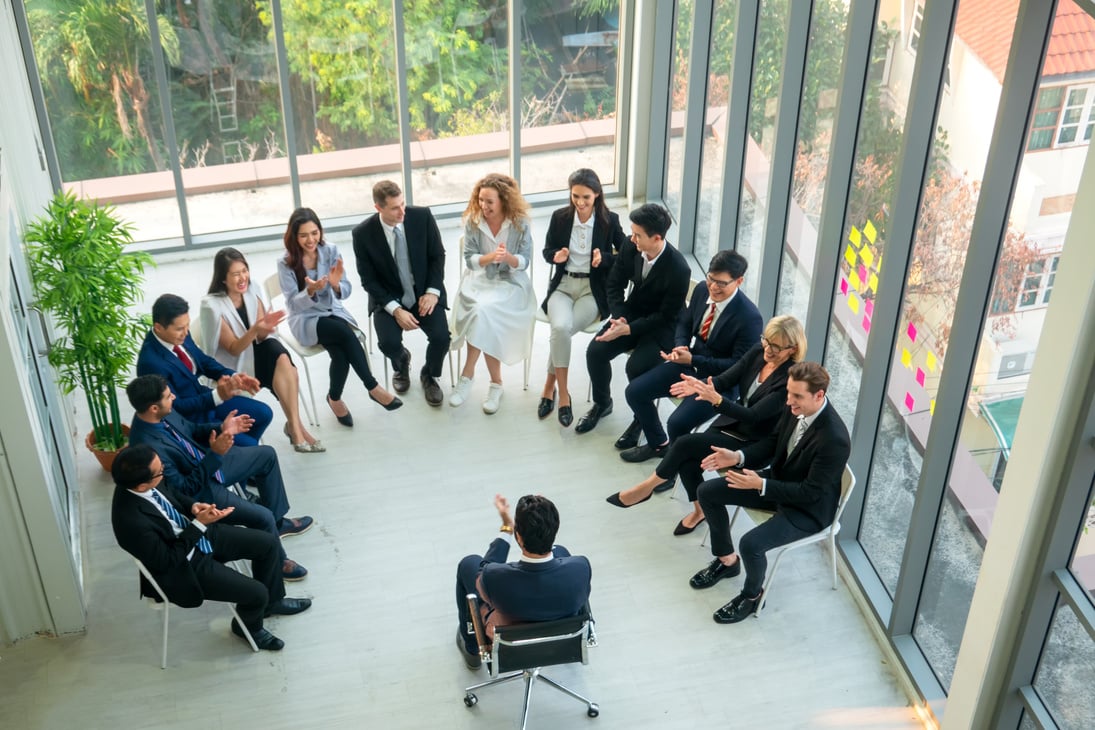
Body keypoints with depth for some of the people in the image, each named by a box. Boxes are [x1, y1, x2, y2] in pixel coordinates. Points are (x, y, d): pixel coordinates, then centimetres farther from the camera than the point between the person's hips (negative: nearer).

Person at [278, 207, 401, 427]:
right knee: (345, 333, -31)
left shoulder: (331, 251, -4)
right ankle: (373, 388, -22)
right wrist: (310, 291, -33)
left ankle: (335, 397, -8)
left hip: (333, 311, 3)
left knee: (340, 352, -30)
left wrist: (336, 285, -29)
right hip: (305, 320, -3)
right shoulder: (286, 263, -11)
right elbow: (293, 303, -13)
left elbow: (346, 292, -5)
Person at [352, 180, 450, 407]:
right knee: (388, 343, -25)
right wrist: (395, 309, -19)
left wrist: (432, 292, -13)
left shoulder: (422, 216, -12)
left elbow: (437, 255, -1)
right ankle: (401, 362, 15)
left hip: (424, 292, 1)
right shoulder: (363, 233, -15)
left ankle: (429, 375, 12)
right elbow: (368, 279, -8)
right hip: (388, 298, -1)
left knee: (441, 337, -23)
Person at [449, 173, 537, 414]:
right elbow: (469, 259, -4)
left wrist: (508, 257, -27)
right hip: (478, 280, 2)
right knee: (482, 311, -31)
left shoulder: (520, 223, -7)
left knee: (484, 311, -31)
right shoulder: (472, 220, -4)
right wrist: (490, 257, -24)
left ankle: (467, 376, -17)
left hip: (510, 283, -1)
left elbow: (524, 262, -5)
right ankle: (496, 382, -19)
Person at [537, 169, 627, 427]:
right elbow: (547, 251, 13)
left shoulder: (610, 220, -3)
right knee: (560, 327, -30)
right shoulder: (560, 217, 2)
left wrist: (603, 258, -16)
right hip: (563, 285, 2)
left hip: (594, 289, -1)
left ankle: (549, 387, -7)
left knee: (563, 330, -28)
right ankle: (563, 393, -16)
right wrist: (556, 256, -11)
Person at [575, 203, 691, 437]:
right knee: (595, 351, -14)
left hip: (662, 327, -5)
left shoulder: (678, 269, -27)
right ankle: (602, 403, 14)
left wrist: (628, 329, -26)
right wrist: (619, 318, -13)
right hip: (631, 314, 6)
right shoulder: (630, 247, -12)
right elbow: (615, 283, 2)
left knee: (636, 366, -28)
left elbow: (666, 316, -20)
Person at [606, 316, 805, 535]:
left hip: (752, 442, -6)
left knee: (685, 444, -18)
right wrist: (700, 385, -25)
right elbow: (727, 379, -3)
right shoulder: (759, 351, -5)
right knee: (688, 462, -16)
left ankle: (647, 487, 5)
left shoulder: (791, 379, -25)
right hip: (730, 422, 6)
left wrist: (716, 399, -41)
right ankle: (700, 509, 11)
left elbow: (753, 416, -28)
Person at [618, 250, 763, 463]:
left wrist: (693, 360, -26)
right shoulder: (702, 290, -5)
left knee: (678, 422, -26)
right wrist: (680, 346, -10)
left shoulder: (749, 318, -25)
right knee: (634, 392, 1)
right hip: (689, 362, 7)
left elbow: (738, 365, -21)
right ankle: (658, 444, 24)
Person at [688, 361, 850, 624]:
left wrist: (761, 485, -30)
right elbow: (773, 442, 4)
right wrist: (737, 457, -12)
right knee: (707, 492, 4)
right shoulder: (797, 407, -13)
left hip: (808, 507, -8)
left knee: (751, 543, -28)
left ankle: (752, 595, 5)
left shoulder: (834, 440, -35)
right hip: (779, 479, 8)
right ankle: (727, 560, 24)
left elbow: (810, 492, -27)